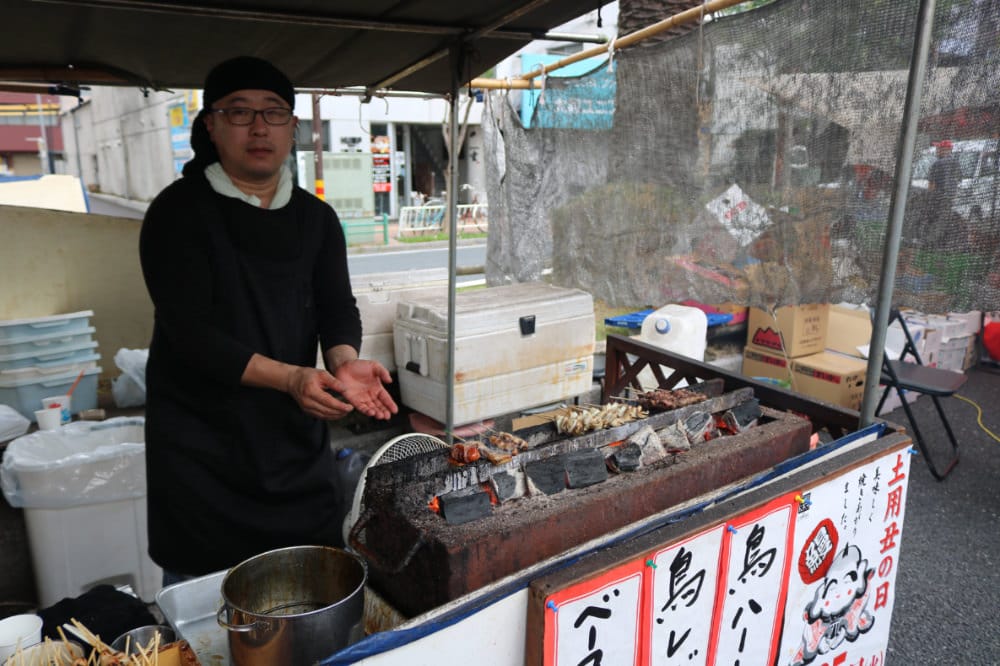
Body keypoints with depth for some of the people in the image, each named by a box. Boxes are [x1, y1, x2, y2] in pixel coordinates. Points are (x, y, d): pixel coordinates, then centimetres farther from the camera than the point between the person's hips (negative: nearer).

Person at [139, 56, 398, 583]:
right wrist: (290, 377, -29)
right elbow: (191, 333, -17)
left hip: (296, 440, 4)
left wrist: (344, 362, -24)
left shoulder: (316, 218, 6)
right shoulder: (178, 213, -9)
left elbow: (337, 308, -1)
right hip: (201, 449, -4)